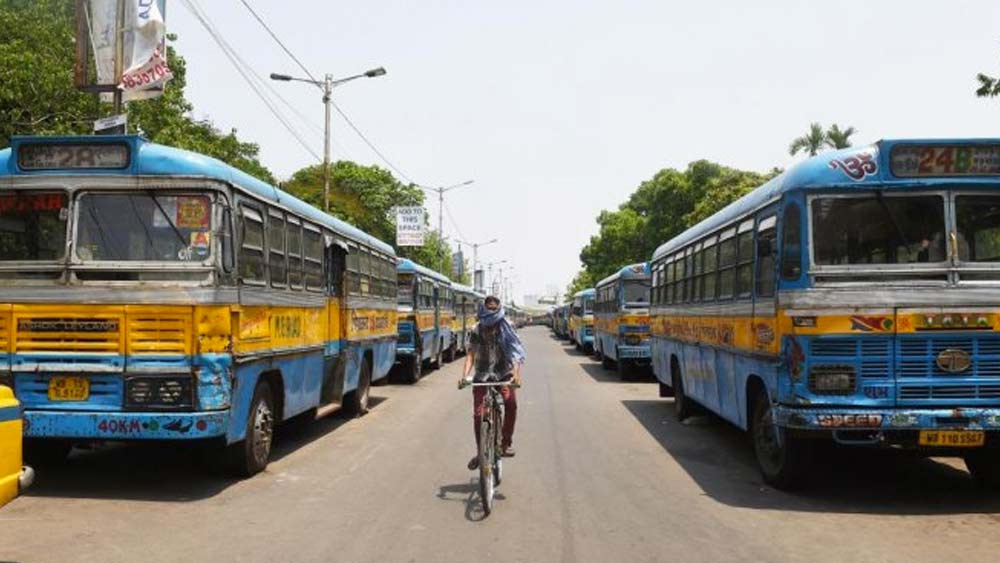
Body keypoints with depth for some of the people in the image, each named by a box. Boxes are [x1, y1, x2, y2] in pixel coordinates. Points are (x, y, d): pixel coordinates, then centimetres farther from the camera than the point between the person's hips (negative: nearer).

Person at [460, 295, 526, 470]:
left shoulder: (506, 328, -3)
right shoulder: (477, 330, 1)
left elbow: (516, 353, -11)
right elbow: (471, 354, -5)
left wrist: (516, 373, -28)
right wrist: (465, 375, -22)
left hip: (503, 373, -1)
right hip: (482, 375, 1)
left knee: (511, 403, -27)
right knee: (478, 414, -5)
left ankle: (506, 442, -9)